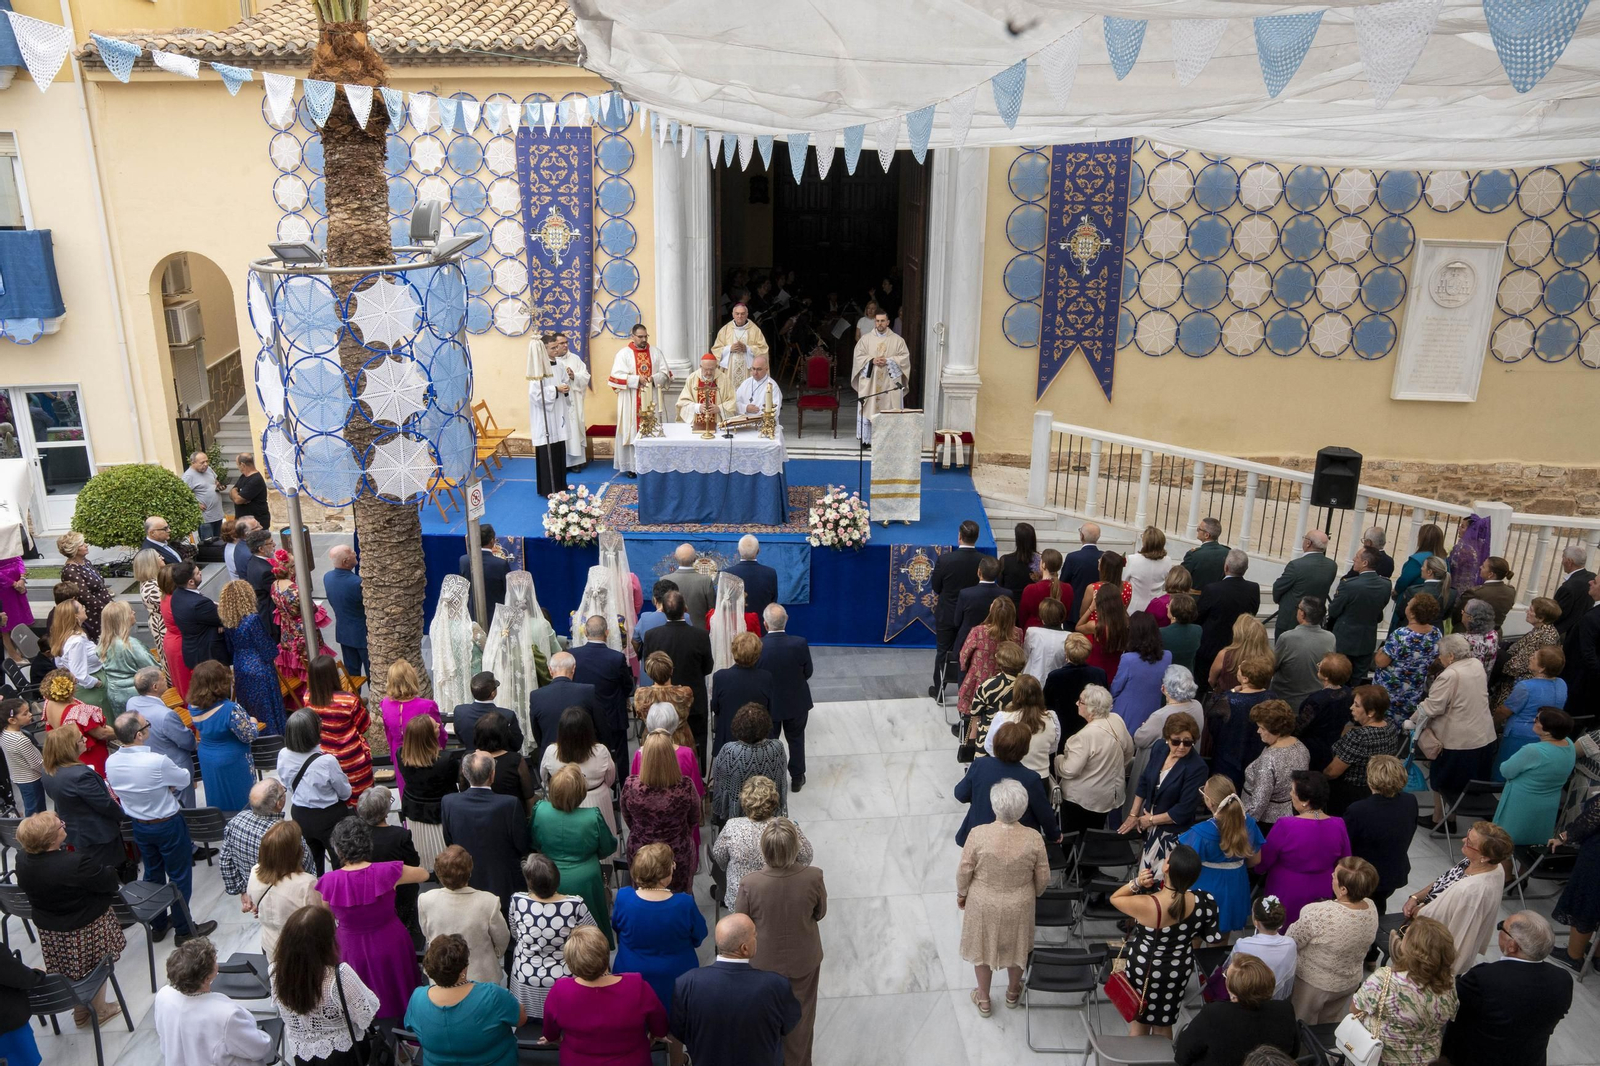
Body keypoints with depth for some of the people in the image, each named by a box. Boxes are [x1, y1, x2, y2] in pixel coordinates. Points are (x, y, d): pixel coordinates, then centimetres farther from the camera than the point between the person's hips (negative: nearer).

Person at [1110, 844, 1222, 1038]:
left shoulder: (1146, 905, -34)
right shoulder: (1203, 903, -22)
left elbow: (1114, 898, -13)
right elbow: (1210, 938, -3)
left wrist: (1136, 883, -26)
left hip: (1145, 969, -3)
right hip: (1179, 970, 3)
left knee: (1139, 1022, 23)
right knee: (1164, 1024, 27)